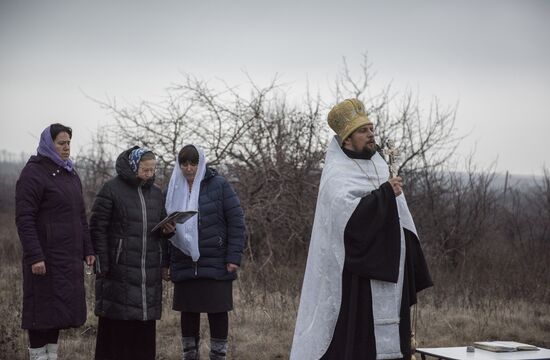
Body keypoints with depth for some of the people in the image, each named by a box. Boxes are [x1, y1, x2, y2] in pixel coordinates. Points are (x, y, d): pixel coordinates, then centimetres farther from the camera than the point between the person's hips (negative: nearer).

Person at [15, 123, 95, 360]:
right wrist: (34, 256, -21)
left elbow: (81, 216, 21)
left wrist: (87, 250, 14)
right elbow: (24, 218, -15)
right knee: (43, 310, -4)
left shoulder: (70, 174, 17)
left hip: (69, 259, 8)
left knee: (57, 311, 11)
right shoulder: (33, 174, -8)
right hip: (45, 258, -8)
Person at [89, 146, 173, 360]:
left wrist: (168, 230, 1)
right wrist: (102, 265, -12)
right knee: (116, 325, -3)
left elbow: (162, 226, 25)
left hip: (149, 271, 5)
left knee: (145, 324, 5)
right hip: (119, 270, -5)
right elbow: (97, 228, -7)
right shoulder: (112, 190, -4)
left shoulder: (156, 193, 15)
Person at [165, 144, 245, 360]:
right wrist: (165, 262, 6)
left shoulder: (218, 185, -2)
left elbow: (236, 221, -4)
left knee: (217, 310, 1)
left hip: (216, 265, -3)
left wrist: (234, 257, -11)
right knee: (188, 311, 7)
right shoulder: (173, 190, 9)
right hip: (184, 266, 3)